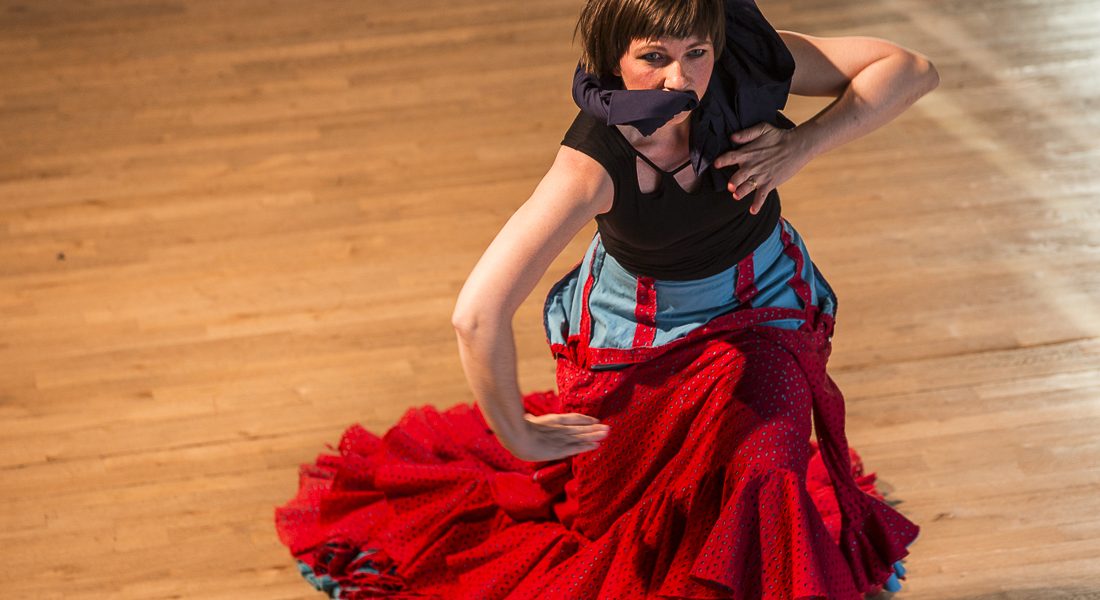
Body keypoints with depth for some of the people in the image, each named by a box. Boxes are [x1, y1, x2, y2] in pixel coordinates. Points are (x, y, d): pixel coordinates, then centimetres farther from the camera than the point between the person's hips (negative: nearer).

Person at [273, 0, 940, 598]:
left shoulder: (745, 64, -26)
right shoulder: (593, 164, -37)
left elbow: (912, 69, -17)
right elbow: (478, 314, -42)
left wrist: (803, 145, -30)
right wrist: (515, 435, -26)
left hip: (762, 303, 2)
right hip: (637, 322, -2)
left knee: (763, 466, -20)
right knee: (608, 503, 13)